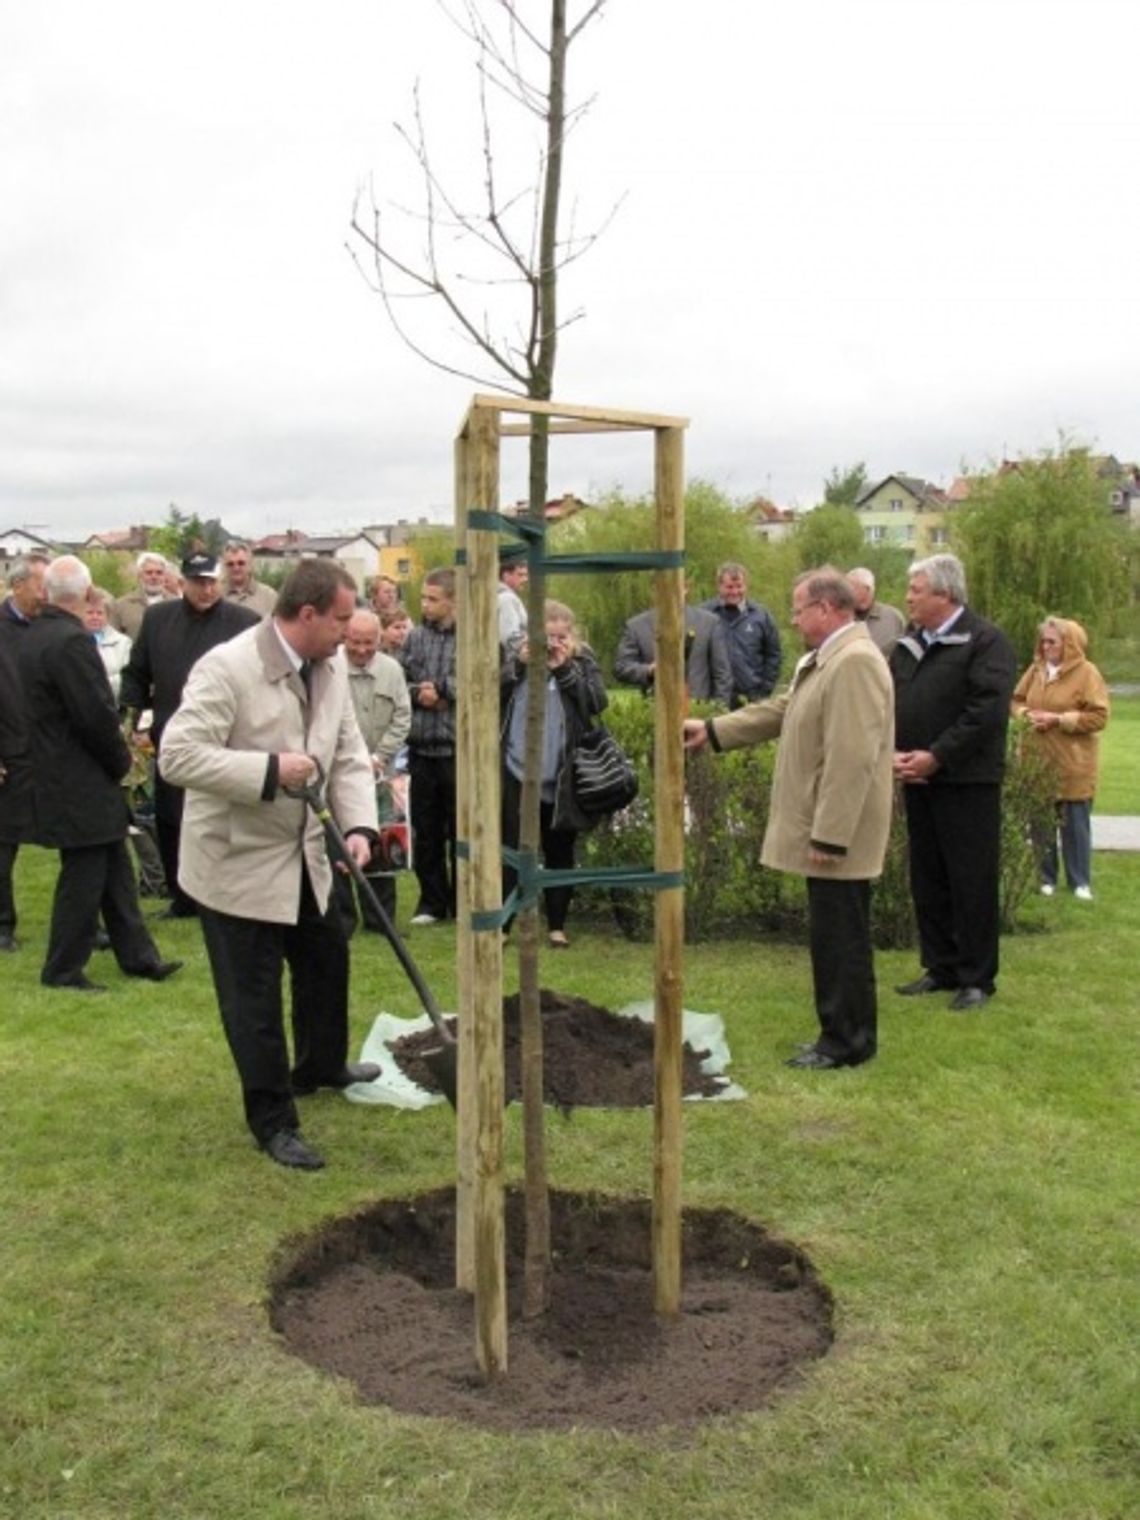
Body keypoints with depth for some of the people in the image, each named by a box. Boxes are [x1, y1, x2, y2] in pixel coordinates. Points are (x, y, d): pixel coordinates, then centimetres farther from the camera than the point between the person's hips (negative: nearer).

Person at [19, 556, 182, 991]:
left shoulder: (36, 636, 8)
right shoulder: (72, 640, -22)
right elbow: (97, 714, -23)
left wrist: (116, 756, 13)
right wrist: (121, 759, -5)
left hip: (61, 773, 10)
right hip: (81, 785, -10)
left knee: (114, 870, 16)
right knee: (83, 877, 2)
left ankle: (137, 956, 25)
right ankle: (63, 970, 14)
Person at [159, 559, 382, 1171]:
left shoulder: (331, 667, 0)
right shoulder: (226, 668, -24)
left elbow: (349, 755, 4)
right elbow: (177, 755, -29)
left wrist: (358, 826, -12)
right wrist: (270, 770, -31)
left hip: (302, 852, 8)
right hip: (237, 858, -8)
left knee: (327, 959, 24)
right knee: (254, 996, 2)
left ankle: (321, 1064, 49)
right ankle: (273, 1121, 17)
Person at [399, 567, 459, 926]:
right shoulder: (415, 637, 8)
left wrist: (440, 687, -9)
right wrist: (418, 693, -9)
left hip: (458, 748, -4)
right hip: (420, 747, 4)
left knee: (461, 829, 6)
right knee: (425, 829, 11)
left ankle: (463, 903, 18)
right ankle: (431, 901, 23)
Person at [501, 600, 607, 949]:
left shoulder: (583, 663, 4)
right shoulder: (518, 658, 6)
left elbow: (598, 702, -10)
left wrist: (564, 669, -15)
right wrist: (519, 665, -14)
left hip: (562, 776, 0)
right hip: (517, 771, 0)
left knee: (559, 851, 9)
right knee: (512, 848, 1)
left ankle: (557, 925, 18)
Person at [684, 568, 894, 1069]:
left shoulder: (856, 661, -21)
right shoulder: (823, 660, 13)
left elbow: (851, 760, -25)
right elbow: (780, 709, 24)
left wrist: (828, 837, -24)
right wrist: (713, 730, 22)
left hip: (837, 834, -10)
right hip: (822, 829, 10)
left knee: (840, 937, 0)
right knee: (834, 935, 16)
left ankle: (847, 1042, 11)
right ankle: (842, 1033, 25)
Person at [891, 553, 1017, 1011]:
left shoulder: (985, 641, -10)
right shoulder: (908, 643, 13)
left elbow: (988, 711, -19)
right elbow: (888, 703, 13)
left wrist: (935, 757, -20)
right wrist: (894, 751, -4)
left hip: (967, 783, -7)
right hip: (918, 781, 7)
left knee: (972, 882, 0)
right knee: (926, 880, 13)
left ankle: (977, 977, 10)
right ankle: (941, 968, 25)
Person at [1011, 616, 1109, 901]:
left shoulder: (1087, 673, -8)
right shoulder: (1036, 670, 7)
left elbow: (1099, 716, -12)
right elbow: (1016, 700, 16)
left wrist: (1059, 719, -17)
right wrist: (1027, 714, -6)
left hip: (1072, 765, -4)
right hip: (1037, 760, 4)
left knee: (1075, 823, 4)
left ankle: (1080, 881, 15)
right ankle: (1045, 877, 20)